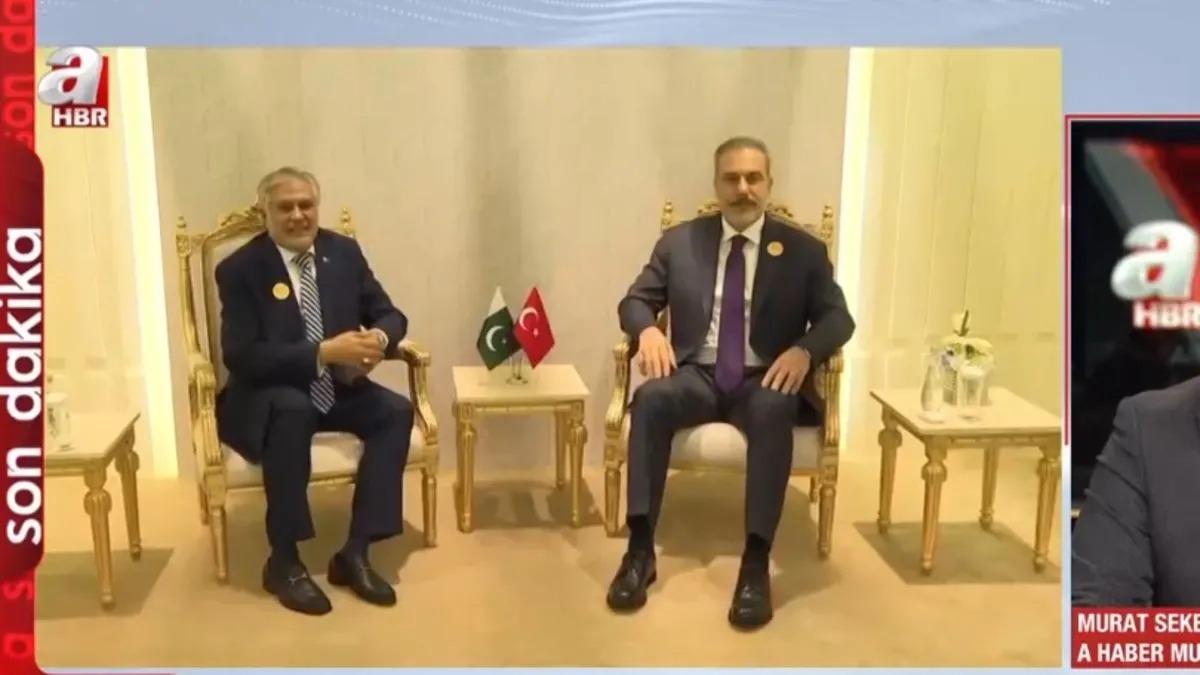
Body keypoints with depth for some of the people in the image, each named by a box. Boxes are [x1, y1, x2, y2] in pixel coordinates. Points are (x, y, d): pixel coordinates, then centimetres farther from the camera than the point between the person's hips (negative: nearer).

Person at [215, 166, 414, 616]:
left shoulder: (344, 252, 2)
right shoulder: (240, 269, -11)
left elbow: (389, 315, 4)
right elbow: (241, 356, -20)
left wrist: (379, 338, -22)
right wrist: (324, 352, -30)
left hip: (337, 389, 5)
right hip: (267, 397, -4)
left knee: (396, 411, -21)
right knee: (292, 411, -37)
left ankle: (354, 553, -15)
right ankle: (283, 562, -21)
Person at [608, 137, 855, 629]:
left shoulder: (803, 250, 7)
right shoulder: (679, 242, 10)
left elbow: (837, 318, 3)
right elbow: (634, 301, 9)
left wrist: (804, 350, -20)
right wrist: (648, 330, -15)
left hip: (765, 380, -1)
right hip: (697, 376, 1)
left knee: (773, 410, -37)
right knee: (650, 398, -32)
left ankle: (756, 561, -33)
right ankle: (640, 548, -28)